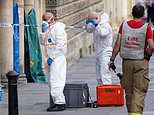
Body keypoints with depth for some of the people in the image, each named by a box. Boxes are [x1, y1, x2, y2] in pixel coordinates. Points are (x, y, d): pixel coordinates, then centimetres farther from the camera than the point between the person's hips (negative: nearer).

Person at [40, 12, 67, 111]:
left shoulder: (58, 28, -11)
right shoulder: (48, 29, 18)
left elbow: (60, 45, -18)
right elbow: (43, 42, 19)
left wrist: (52, 57, -19)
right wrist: (43, 31, 5)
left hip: (57, 58, -10)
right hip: (51, 59, 10)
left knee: (56, 82, -13)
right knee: (52, 82, 9)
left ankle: (60, 103, -12)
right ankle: (57, 102, 12)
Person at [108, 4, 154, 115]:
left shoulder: (124, 25, 0)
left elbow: (118, 44, 0)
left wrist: (112, 59, 6)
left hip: (127, 61, 3)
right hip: (141, 62, -3)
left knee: (129, 90, 13)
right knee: (139, 90, -2)